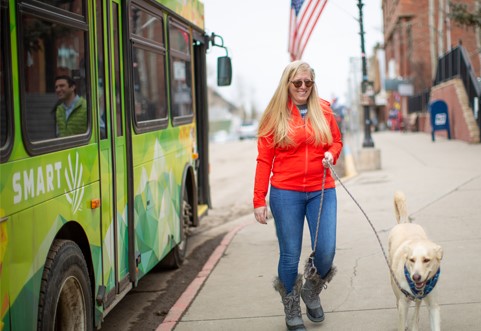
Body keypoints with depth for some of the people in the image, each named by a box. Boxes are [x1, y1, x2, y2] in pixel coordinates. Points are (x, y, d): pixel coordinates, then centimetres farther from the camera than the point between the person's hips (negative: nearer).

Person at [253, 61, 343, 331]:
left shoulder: (323, 109, 6)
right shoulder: (276, 114, -1)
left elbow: (337, 140, 20)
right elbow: (264, 159, -2)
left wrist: (331, 154, -5)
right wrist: (259, 200, -7)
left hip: (321, 190, 2)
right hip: (286, 193, -2)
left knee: (326, 251, -4)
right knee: (290, 255, 3)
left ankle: (312, 292, 29)